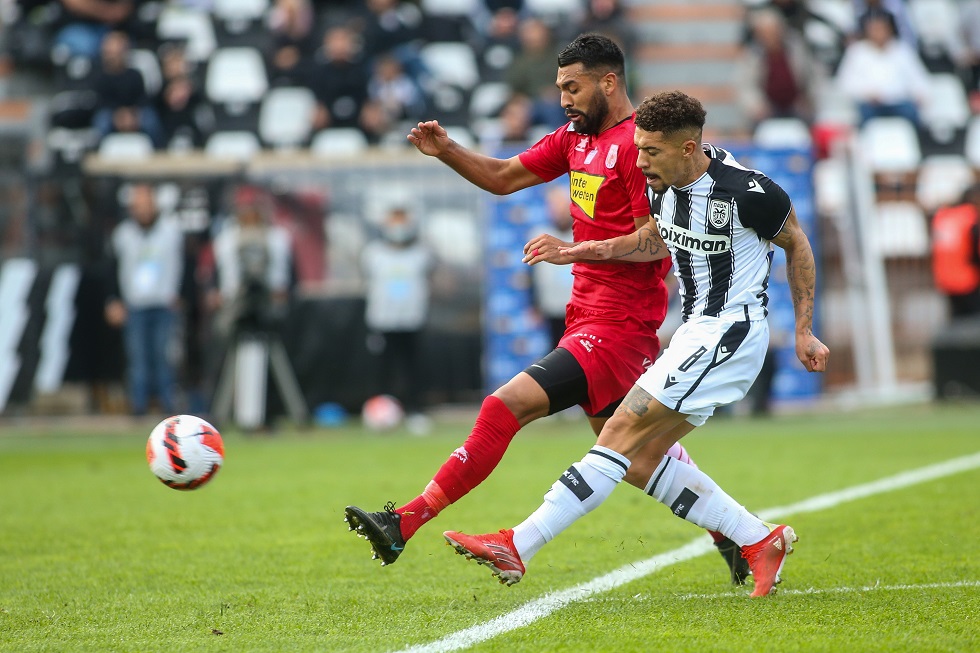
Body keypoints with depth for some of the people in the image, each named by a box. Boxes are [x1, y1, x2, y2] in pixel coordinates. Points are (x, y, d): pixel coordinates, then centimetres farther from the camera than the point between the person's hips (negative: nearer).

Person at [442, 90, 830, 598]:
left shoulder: (746, 192, -20)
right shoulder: (663, 181, 2)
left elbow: (797, 245, -4)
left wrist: (803, 332, 0)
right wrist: (588, 251, 10)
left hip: (731, 332, -9)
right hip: (697, 330, 9)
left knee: (622, 436, -14)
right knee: (642, 460, 4)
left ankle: (518, 547, -16)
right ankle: (760, 541, 11)